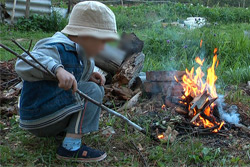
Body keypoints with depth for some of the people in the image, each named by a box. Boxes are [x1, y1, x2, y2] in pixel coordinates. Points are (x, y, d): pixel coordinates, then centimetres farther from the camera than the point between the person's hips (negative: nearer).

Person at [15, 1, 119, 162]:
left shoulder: (76, 51, 9)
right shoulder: (57, 48, -21)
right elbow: (23, 64, -35)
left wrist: (88, 76, 1)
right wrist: (57, 69, -50)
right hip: (39, 117, -10)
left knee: (98, 87, 11)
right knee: (92, 91, -19)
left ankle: (63, 127, 7)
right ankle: (70, 147, -18)